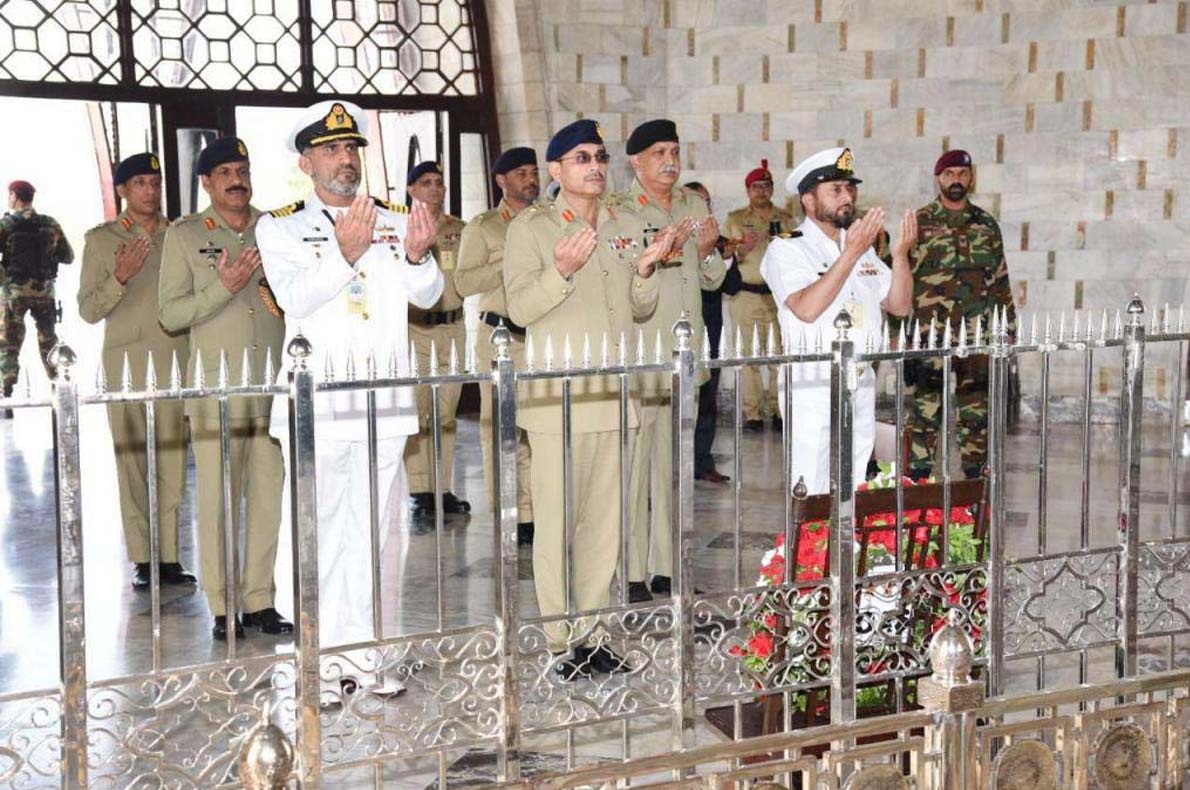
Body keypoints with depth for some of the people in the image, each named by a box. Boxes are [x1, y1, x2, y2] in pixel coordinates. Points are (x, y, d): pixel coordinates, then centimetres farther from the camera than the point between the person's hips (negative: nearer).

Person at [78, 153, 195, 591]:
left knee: (173, 460, -1)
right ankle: (142, 560, 0)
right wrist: (120, 278, -13)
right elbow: (88, 309, 3)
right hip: (125, 358, -1)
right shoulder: (101, 239, 7)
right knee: (130, 459, -4)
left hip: (175, 357, 2)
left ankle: (170, 557, 3)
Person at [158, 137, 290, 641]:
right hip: (217, 384, -3)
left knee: (268, 492, 5)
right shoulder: (184, 235, 5)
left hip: (273, 381, 3)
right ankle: (222, 607, 6)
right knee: (218, 495, -2)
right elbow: (170, 314, -1)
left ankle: (259, 599, 14)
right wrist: (224, 287, -13)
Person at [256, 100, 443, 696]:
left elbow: (429, 296, 2)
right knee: (318, 531, -1)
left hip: (384, 401, 3)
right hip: (316, 402, -3)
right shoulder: (280, 227, 3)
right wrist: (345, 254, -28)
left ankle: (362, 654, 17)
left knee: (372, 530, 8)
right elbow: (292, 297, -13)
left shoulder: (395, 221, 12)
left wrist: (417, 256, -19)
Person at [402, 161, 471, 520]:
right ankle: (420, 491, -1)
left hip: (452, 326, 4)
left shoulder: (459, 230, 14)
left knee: (447, 412, 6)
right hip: (414, 327, -4)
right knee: (417, 409, -6)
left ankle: (443, 488, 12)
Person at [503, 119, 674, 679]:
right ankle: (560, 640, 6)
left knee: (605, 518, 8)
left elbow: (641, 310, 17)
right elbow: (519, 308, -9)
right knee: (557, 518, -3)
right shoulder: (531, 227, -1)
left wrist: (645, 270, -3)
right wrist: (562, 271, -24)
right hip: (556, 395, -5)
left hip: (614, 391, 5)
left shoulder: (627, 228, 15)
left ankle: (591, 631, 18)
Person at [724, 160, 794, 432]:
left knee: (780, 354, -4)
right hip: (745, 295, -1)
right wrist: (742, 249, -11)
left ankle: (779, 411, 2)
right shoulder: (735, 219, 10)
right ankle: (752, 413, 1)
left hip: (779, 295, 1)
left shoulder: (786, 219, 14)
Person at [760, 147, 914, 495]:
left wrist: (900, 255, -5)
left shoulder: (862, 246, 16)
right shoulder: (787, 248, -4)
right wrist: (851, 253, -21)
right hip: (813, 387, -6)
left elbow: (899, 305, 12)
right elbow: (807, 308, -21)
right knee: (812, 499, -6)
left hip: (861, 385, 6)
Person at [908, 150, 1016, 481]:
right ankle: (919, 479, 5)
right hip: (930, 335, -3)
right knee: (926, 410, -2)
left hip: (978, 336, 3)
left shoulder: (986, 224, 11)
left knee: (977, 411, 7)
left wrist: (1009, 328, 10)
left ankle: (976, 476, 16)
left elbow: (1000, 279, 15)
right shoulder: (919, 224, 1)